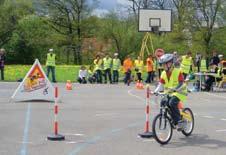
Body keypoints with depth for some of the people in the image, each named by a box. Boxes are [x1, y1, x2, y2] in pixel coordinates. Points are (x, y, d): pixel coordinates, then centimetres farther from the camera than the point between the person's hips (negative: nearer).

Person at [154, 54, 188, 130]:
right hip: (168, 92, 6)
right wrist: (155, 91, -19)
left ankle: (179, 121, -17)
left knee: (172, 103, -31)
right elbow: (161, 84, -2)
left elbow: (181, 84, -21)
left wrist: (174, 89, -38)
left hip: (179, 92, -6)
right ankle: (174, 120, -1)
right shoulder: (163, 74, 2)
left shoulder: (177, 72, -14)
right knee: (163, 102, -17)